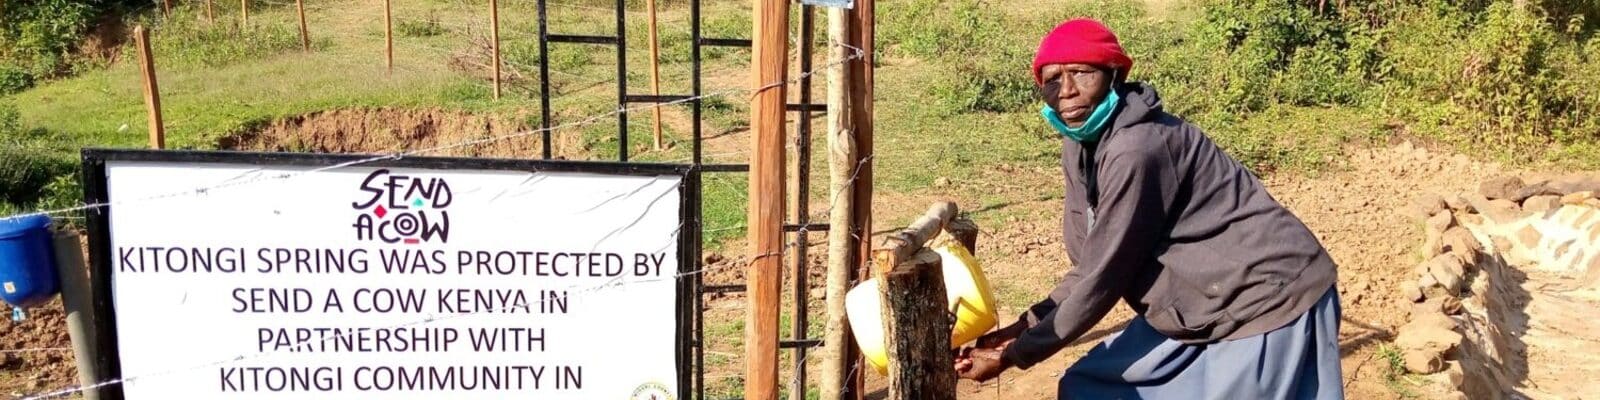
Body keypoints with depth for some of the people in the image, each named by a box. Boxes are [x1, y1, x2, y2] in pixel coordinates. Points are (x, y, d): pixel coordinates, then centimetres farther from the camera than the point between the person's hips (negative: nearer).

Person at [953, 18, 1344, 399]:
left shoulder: (1136, 148, -27)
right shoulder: (1078, 145, 1)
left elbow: (1105, 277, -24)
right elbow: (1093, 266, 6)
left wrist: (1014, 355, -17)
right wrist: (1027, 326, -2)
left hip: (1269, 300, -9)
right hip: (1208, 305, 9)